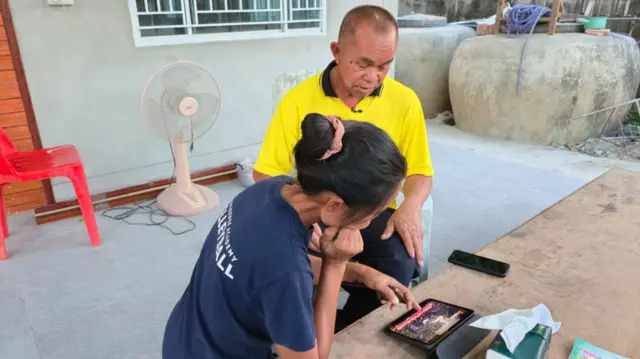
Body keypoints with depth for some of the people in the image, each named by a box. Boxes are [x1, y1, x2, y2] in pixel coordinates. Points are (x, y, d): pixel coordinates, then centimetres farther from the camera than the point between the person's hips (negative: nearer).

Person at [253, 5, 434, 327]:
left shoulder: (405, 101, -2)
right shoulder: (297, 101, -7)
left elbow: (419, 172, 7)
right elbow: (266, 173, -1)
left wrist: (410, 207, -15)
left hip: (375, 215, 2)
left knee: (400, 263, -29)